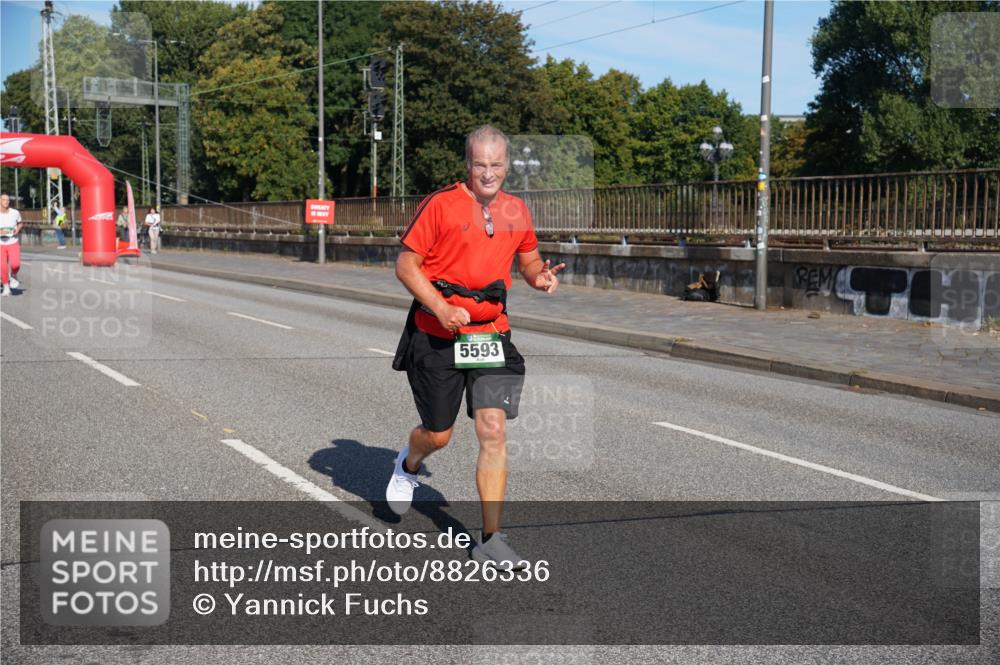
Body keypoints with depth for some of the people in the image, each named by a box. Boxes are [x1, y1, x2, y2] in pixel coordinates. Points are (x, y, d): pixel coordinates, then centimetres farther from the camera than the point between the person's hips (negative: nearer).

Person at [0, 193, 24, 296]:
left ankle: (13, 277, 11)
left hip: (13, 243, 0)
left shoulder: (15, 212, -4)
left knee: (15, 264, -22)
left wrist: (17, 230, -6)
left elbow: (20, 223, 15)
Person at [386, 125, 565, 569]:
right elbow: (405, 265, -8)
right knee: (438, 435, 9)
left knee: (493, 431, -8)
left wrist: (540, 275, -2)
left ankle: (491, 539, 0)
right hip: (437, 336, -3)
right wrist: (441, 308, -20)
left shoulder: (515, 211, 7)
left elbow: (528, 259, 22)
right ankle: (409, 464, 47)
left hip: (490, 334, 3)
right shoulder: (440, 204, -8)